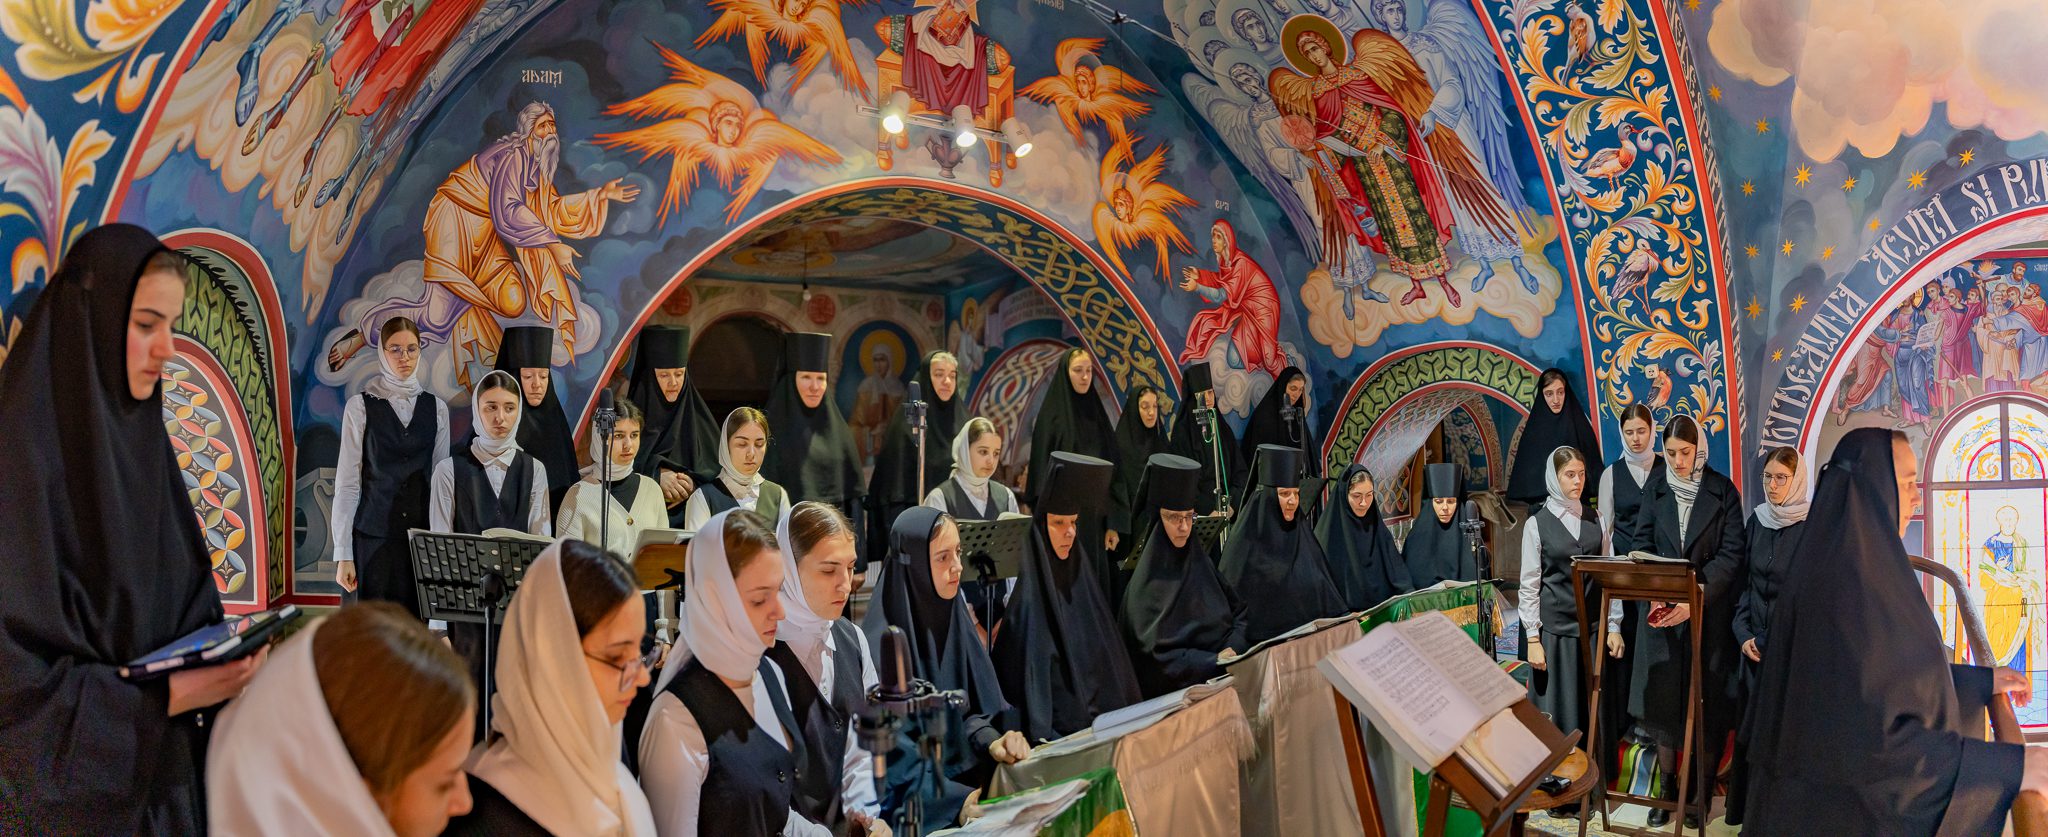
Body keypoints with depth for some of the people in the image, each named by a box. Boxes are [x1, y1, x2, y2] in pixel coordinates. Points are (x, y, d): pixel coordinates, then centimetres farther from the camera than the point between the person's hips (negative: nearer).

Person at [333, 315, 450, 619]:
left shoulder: (436, 408, 8)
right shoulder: (361, 406, 0)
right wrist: (343, 554, -5)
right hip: (374, 536, -2)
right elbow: (347, 480, -1)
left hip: (422, 536, 2)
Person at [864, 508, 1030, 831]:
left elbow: (973, 705, 9)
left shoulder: (953, 615, 3)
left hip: (966, 771, 7)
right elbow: (895, 759, -19)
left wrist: (992, 741, -12)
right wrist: (965, 800, -28)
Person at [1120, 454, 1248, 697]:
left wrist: (1233, 649, -5)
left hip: (1223, 676, 6)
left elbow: (1240, 611, 14)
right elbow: (1157, 655, -10)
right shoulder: (1146, 583, -7)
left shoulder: (1201, 562, 11)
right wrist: (1215, 661, -16)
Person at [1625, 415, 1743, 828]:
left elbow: (1730, 554, -7)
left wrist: (1696, 595, -18)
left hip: (1710, 611, -2)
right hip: (1663, 609, 2)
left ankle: (1702, 795, 10)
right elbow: (1641, 545, 3)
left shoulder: (1723, 492, -3)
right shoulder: (1655, 490, 6)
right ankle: (1667, 790, 14)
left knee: (1706, 704, 0)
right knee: (1661, 700, 3)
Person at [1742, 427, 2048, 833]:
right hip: (1851, 812, -10)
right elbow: (1872, 738, -29)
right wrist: (2010, 766, -25)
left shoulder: (1837, 566, 6)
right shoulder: (1853, 587, -26)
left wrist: (1982, 681, 22)